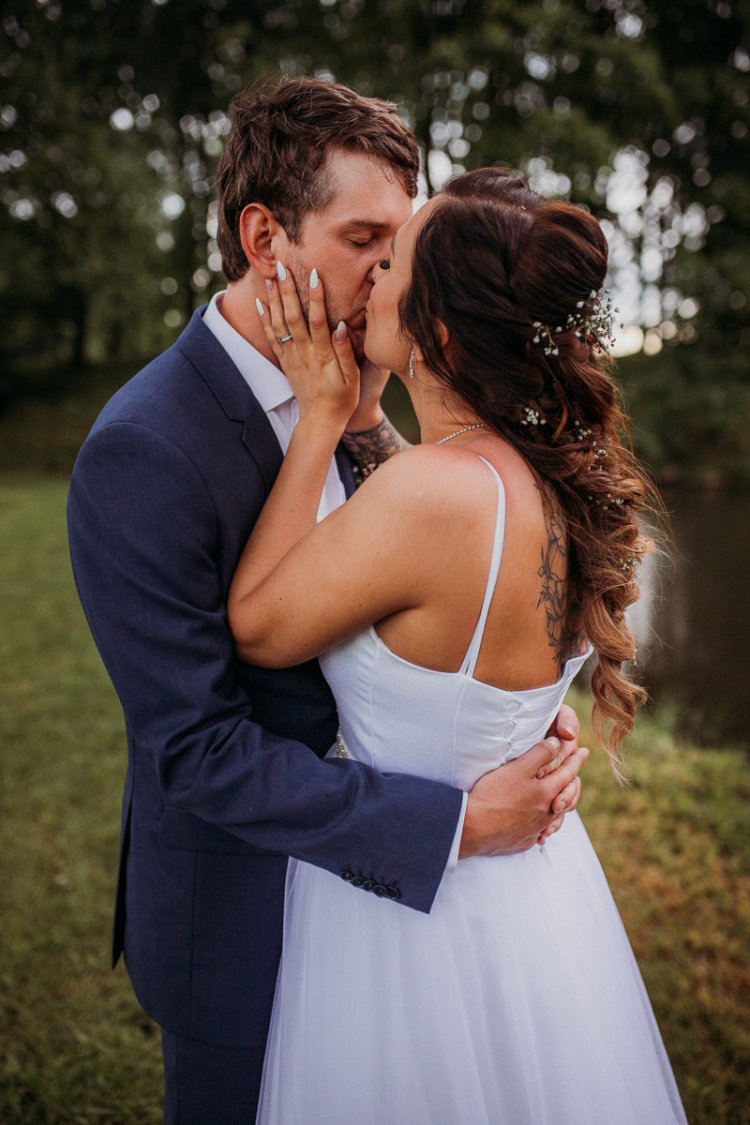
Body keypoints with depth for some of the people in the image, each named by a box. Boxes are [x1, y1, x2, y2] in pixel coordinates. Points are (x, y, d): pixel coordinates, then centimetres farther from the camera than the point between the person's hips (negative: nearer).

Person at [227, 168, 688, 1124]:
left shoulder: (433, 491, -34)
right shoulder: (561, 472, -9)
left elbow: (254, 628, -18)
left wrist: (320, 418, -15)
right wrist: (346, 409, 7)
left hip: (420, 916, -7)